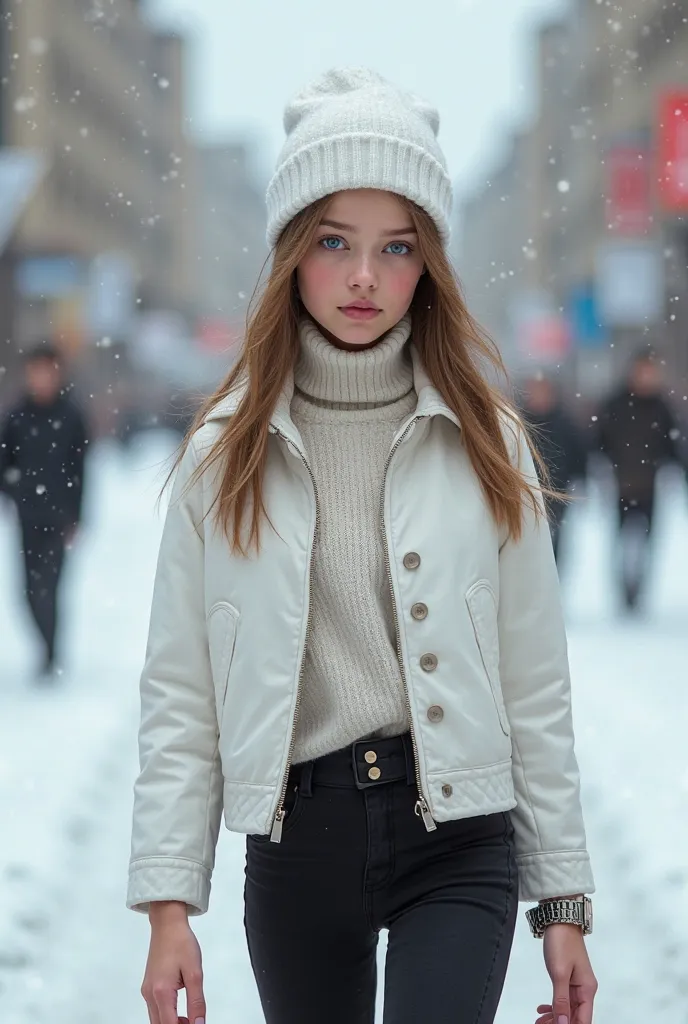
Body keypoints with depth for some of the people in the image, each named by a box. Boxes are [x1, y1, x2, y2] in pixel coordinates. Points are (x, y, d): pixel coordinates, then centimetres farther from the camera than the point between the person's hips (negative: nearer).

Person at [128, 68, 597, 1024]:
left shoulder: (486, 445, 2)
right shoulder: (225, 453, 2)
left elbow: (535, 688, 3)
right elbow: (179, 695, 1)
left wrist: (564, 903, 1)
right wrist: (169, 906, -6)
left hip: (458, 843, -1)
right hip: (296, 841, 1)